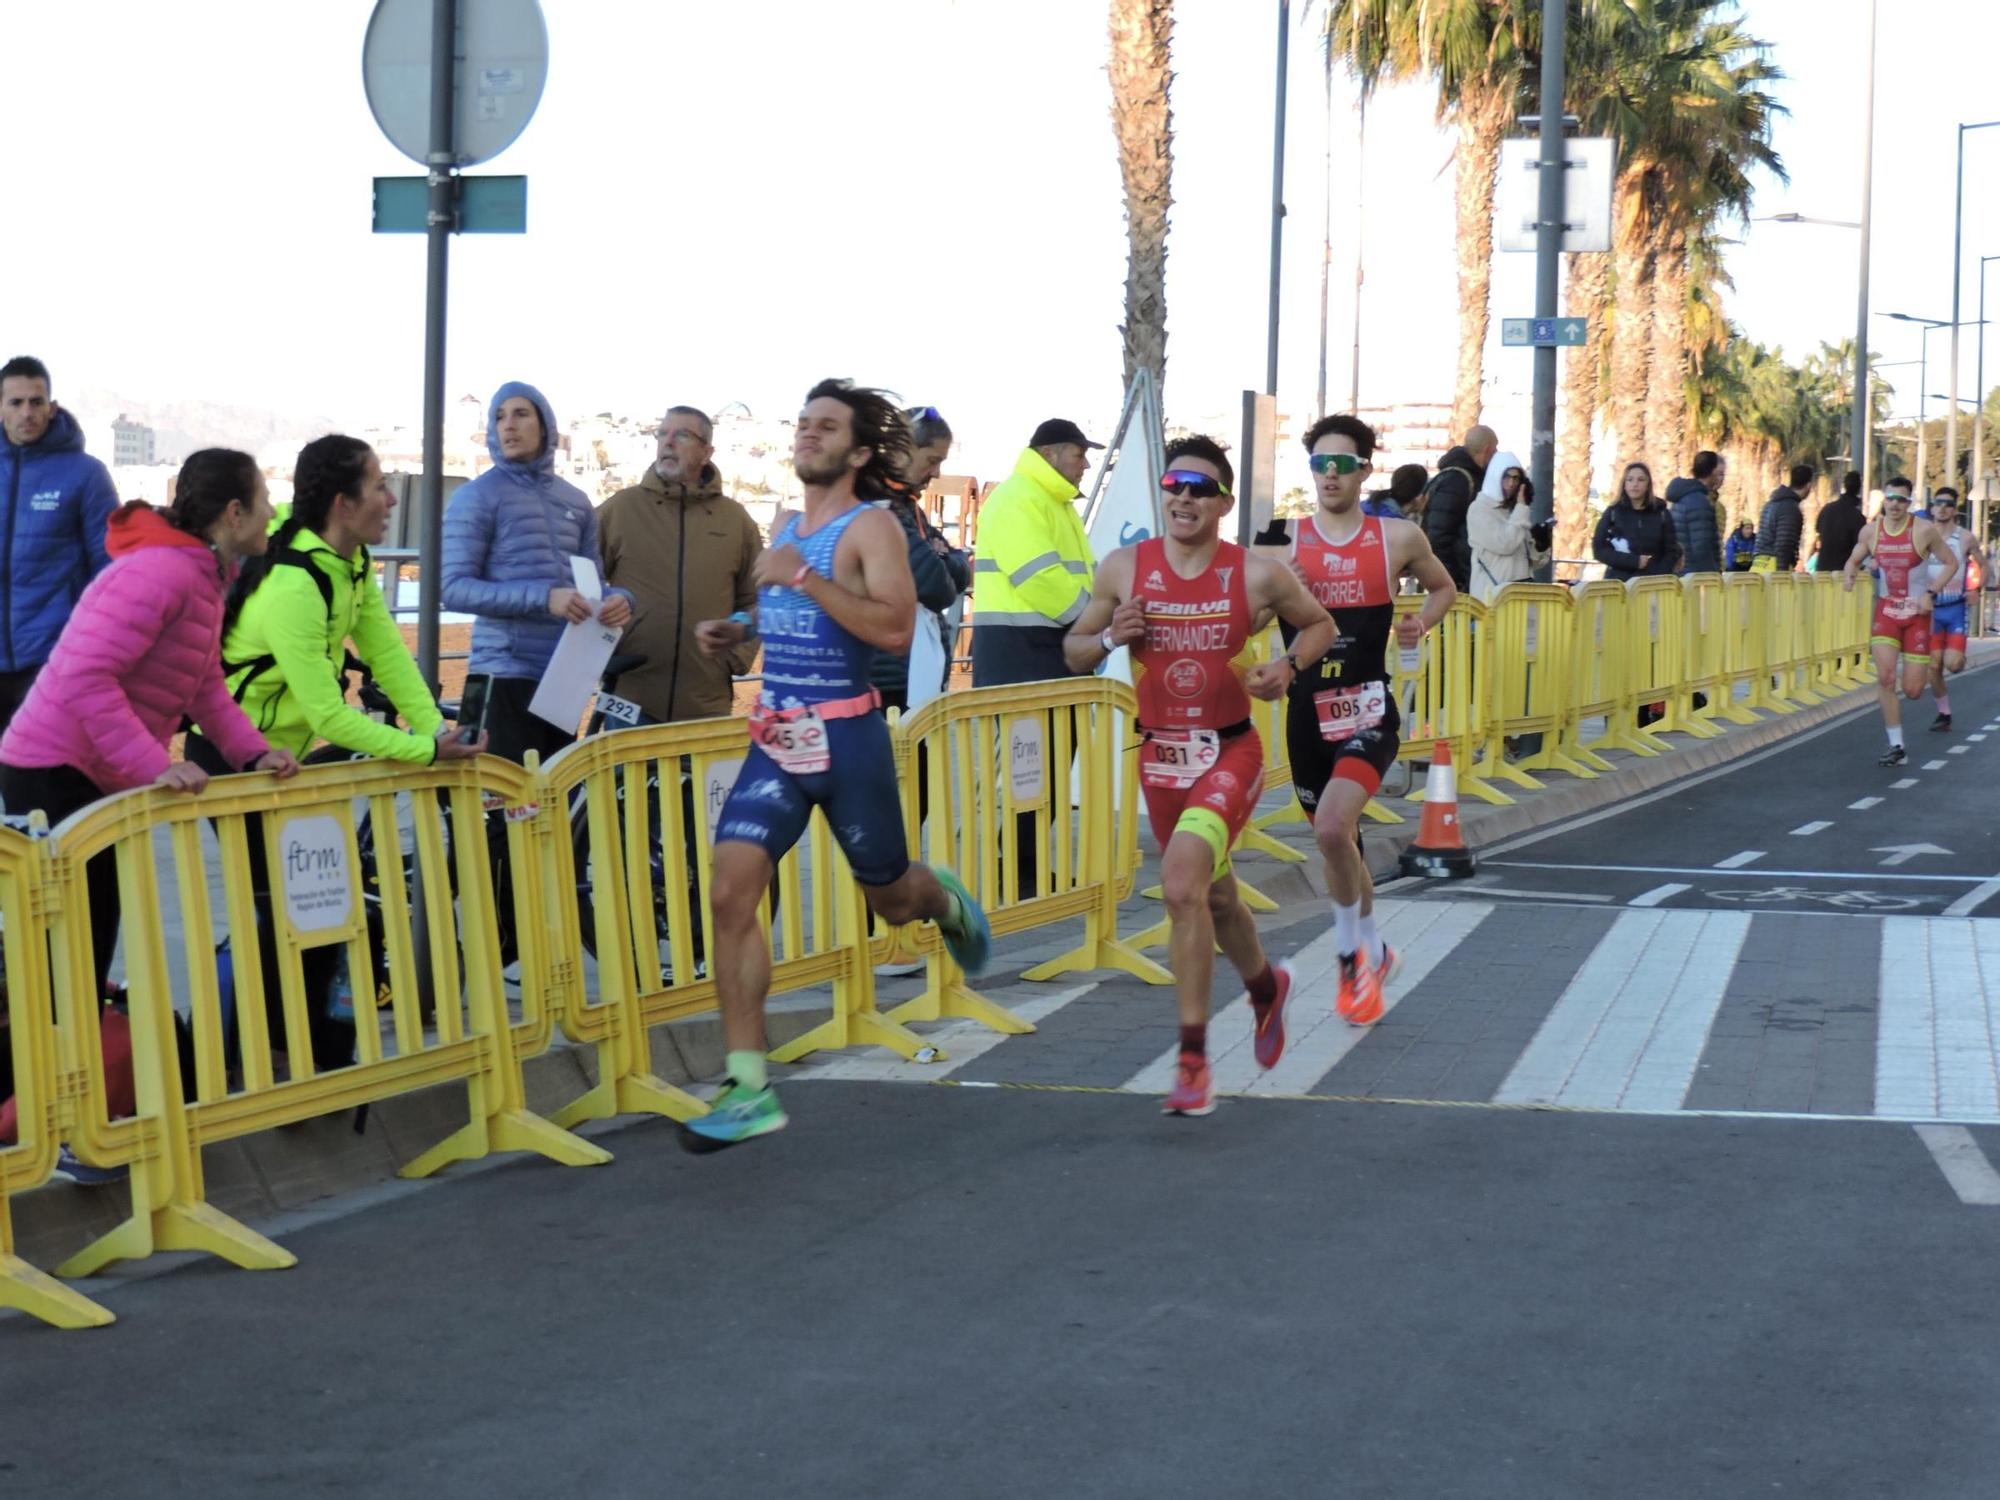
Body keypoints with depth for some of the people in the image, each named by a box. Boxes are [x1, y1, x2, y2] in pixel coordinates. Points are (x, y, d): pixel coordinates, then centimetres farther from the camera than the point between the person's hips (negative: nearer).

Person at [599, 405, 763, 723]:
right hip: (628, 698, -1)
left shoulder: (735, 519, 8)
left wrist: (738, 656, 0)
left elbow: (754, 600, 12)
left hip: (707, 704, 2)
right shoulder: (619, 509, 3)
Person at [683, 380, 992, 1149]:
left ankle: (946, 901, 52)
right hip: (775, 740, 6)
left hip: (846, 738, -6)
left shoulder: (870, 528, -9)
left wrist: (803, 578, -26)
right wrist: (739, 632, 11)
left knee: (891, 897, 12)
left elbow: (895, 628, -24)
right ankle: (749, 1089, -7)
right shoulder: (785, 529, 12)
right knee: (730, 895, -10)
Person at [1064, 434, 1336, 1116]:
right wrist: (1109, 637, -14)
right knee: (1214, 896, 20)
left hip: (1230, 753, -4)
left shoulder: (1258, 574, -8)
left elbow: (1318, 625, 9)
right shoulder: (1125, 568, -3)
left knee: (1182, 883, -26)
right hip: (1159, 755, 4)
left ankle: (1193, 1059, -18)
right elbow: (1074, 651, 7)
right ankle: (1266, 987, 54)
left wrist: (1289, 666, -10)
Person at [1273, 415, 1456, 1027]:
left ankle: (1353, 954, -3)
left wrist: (1421, 622, -3)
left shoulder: (1397, 538, -1)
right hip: (1307, 712, 3)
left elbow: (1444, 587, 17)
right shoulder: (1287, 540, 1)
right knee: (1337, 844, 15)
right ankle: (1372, 953, 40)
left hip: (1368, 711, -3)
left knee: (1332, 828, -25)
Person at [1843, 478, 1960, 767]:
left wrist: (1931, 594, -16)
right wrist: (1849, 574, -12)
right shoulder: (1870, 531, -4)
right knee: (1885, 677, -16)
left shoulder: (1924, 531, -13)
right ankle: (1896, 747, -7)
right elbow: (1854, 559, 12)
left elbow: (1951, 564, -4)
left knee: (1913, 691, -1)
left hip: (1917, 611, -2)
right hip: (1886, 609, 2)